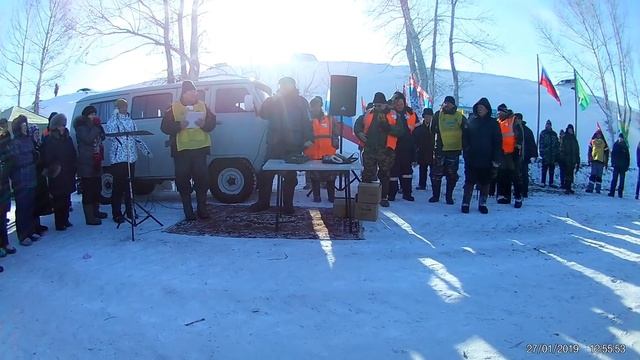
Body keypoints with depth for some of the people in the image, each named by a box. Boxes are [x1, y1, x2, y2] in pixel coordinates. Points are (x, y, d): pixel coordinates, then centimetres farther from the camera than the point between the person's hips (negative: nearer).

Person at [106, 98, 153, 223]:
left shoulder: (130, 121, 17)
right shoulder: (113, 120, -1)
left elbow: (137, 138, 20)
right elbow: (109, 132, -20)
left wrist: (146, 151, 15)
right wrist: (115, 115, -16)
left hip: (131, 158, 5)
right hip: (118, 158, -5)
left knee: (130, 185, 9)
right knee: (118, 187, -5)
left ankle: (130, 211, 18)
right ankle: (117, 214, 0)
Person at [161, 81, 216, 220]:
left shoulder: (202, 106, 9)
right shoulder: (173, 108, 3)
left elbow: (212, 122, 9)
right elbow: (165, 127, -1)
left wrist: (204, 124, -13)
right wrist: (179, 126, -18)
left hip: (200, 148, 1)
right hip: (181, 150, -1)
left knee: (202, 179, 0)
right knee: (183, 180, -1)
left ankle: (202, 209, 11)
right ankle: (188, 211, 7)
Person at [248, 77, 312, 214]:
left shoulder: (301, 102, 5)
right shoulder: (274, 100, 11)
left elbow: (306, 122, 0)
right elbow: (263, 114, -1)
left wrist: (308, 139, -11)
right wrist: (273, 99, -10)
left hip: (293, 147, -1)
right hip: (274, 144, 2)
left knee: (290, 176, 5)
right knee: (266, 174, 0)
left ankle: (288, 205, 14)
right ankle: (263, 202, 12)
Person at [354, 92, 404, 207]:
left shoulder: (393, 115, 0)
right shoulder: (368, 114, 9)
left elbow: (399, 132, -11)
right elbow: (358, 126, 19)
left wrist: (386, 125, -23)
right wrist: (359, 133, -2)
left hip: (385, 151, -2)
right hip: (369, 150, 2)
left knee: (385, 175, 7)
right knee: (367, 175, 5)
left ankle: (384, 197, 17)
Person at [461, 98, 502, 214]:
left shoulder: (493, 123, 1)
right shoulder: (472, 122, 6)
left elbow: (498, 142, -1)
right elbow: (465, 139, 6)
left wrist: (496, 160, -7)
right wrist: (466, 151, -9)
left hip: (487, 160, 0)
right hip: (472, 159, 1)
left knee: (485, 183, 8)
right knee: (470, 182, 1)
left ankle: (482, 203, 20)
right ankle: (465, 203, 8)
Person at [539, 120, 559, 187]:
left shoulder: (554, 134, 15)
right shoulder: (543, 133, 4)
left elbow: (557, 144, 15)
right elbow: (540, 143, -3)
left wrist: (557, 153, 7)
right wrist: (541, 151, -11)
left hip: (553, 154, 4)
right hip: (545, 154, -4)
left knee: (552, 169, 6)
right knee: (544, 168, -2)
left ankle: (551, 183, 10)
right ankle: (543, 182, 0)